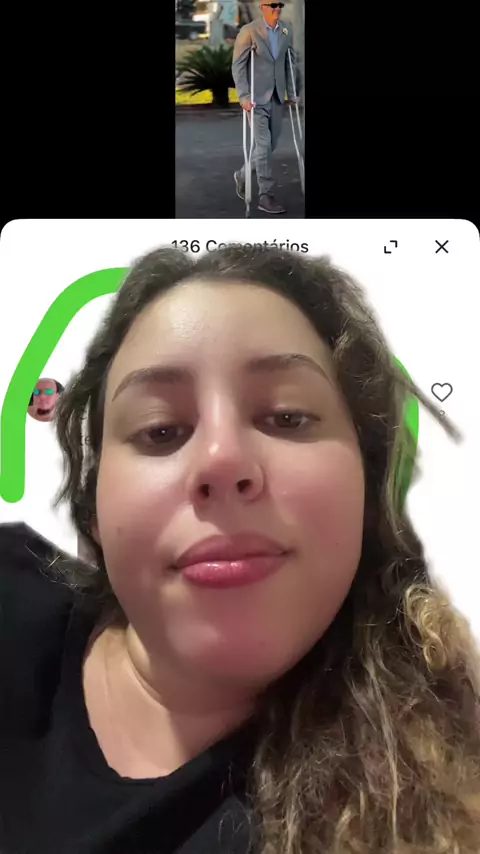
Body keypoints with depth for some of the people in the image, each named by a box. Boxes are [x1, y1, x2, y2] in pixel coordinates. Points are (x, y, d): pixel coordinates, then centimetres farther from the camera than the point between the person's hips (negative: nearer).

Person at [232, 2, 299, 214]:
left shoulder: (286, 31, 7)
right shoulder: (248, 31, -8)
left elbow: (290, 63, 14)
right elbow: (238, 66, -10)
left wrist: (291, 93, 9)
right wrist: (243, 97, -18)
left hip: (277, 98, 6)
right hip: (256, 98, -6)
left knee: (271, 144, 10)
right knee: (263, 144, -10)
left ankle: (243, 175, 32)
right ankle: (265, 196, -4)